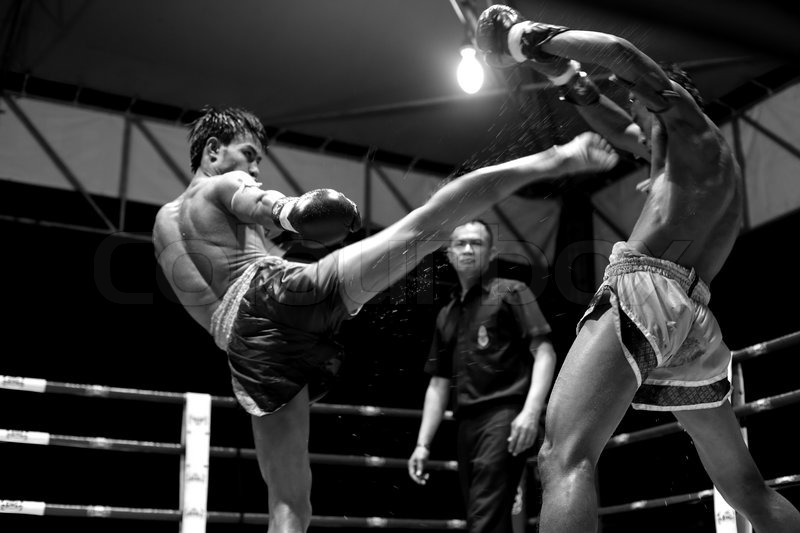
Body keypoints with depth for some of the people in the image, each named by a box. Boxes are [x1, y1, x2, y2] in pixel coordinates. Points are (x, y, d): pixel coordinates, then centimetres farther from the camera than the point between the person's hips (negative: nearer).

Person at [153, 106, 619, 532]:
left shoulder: (162, 224, 35)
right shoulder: (224, 185, 15)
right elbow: (279, 211, -10)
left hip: (247, 347, 6)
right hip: (279, 290, -5)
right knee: (427, 224, -10)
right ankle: (555, 159, -19)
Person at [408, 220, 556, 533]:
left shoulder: (510, 293, 5)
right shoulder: (446, 316, 22)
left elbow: (544, 352, -6)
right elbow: (438, 383, 21)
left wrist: (531, 411, -21)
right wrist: (423, 443, 13)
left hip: (504, 415, -7)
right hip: (467, 424, 7)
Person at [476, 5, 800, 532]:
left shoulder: (698, 133, 11)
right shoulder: (705, 167, 33)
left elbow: (623, 55, -3)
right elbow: (620, 129, 40)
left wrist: (531, 40, 5)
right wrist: (566, 74, 32)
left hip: (643, 296, -9)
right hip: (692, 326, 10)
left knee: (565, 458, -26)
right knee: (747, 489, 17)